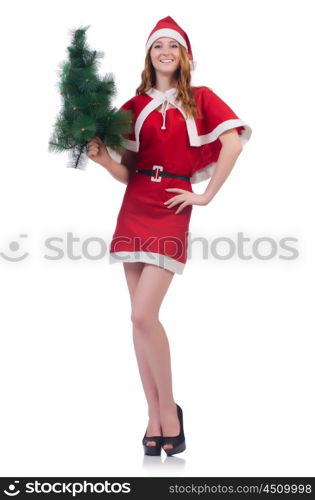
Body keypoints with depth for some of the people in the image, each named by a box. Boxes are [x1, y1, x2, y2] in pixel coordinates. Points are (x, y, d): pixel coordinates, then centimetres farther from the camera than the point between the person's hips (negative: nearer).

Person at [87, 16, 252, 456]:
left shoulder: (201, 99, 6)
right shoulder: (134, 107, 13)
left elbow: (233, 143, -7)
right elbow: (127, 173, 12)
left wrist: (206, 196, -9)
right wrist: (102, 157, -7)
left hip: (171, 209, -4)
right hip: (134, 208, 4)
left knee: (143, 315, -14)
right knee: (141, 317, 2)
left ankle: (168, 409, 4)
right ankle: (156, 415, 12)